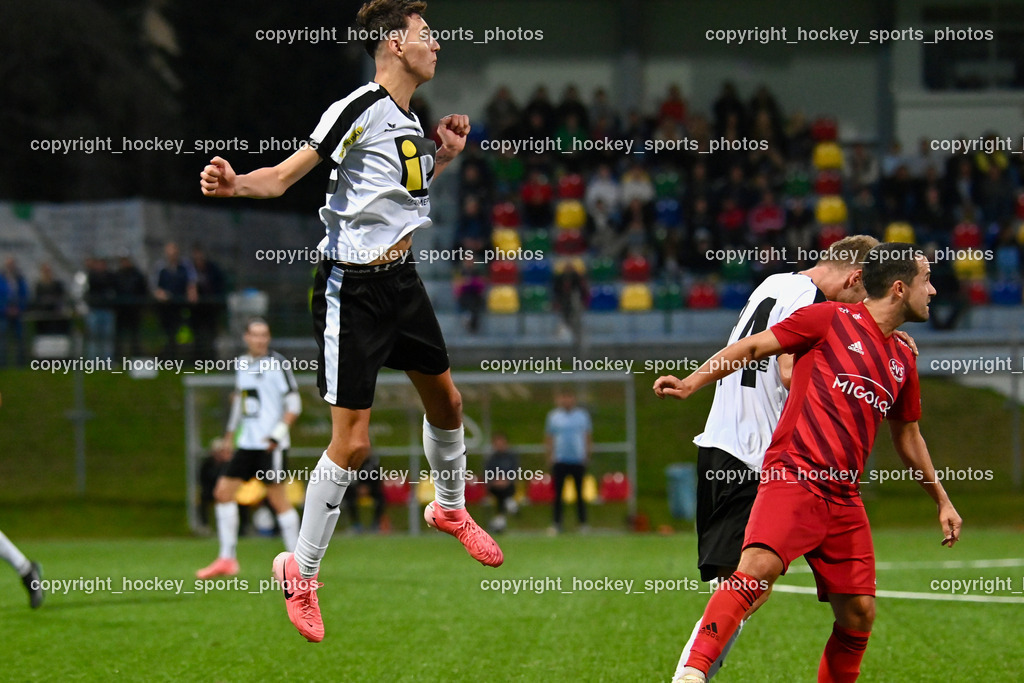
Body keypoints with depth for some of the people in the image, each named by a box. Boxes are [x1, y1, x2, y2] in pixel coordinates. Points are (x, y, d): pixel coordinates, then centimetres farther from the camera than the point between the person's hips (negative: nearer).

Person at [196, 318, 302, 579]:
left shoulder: (277, 363, -8)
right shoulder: (241, 364, 12)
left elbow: (294, 403, -9)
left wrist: (279, 432, -19)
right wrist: (231, 432, 27)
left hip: (271, 445, -7)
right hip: (247, 442, 7)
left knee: (277, 497, -9)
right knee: (223, 491, 3)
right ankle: (227, 559, 9)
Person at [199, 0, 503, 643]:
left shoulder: (411, 122, 8)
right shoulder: (359, 110, -17)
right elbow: (284, 176, -19)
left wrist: (446, 154, 11)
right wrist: (235, 183, -37)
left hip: (401, 278, 8)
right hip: (353, 287, -8)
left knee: (446, 398, 22)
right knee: (353, 443, -9)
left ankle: (450, 508, 50)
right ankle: (301, 571, 8)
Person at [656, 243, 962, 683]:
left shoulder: (902, 360, 19)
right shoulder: (831, 320, 1)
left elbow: (907, 437, 32)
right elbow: (752, 347, 1)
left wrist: (942, 500, 35)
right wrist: (692, 382, -9)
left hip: (844, 498, 7)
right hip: (793, 477, -7)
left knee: (859, 613, 1)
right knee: (758, 567, -29)